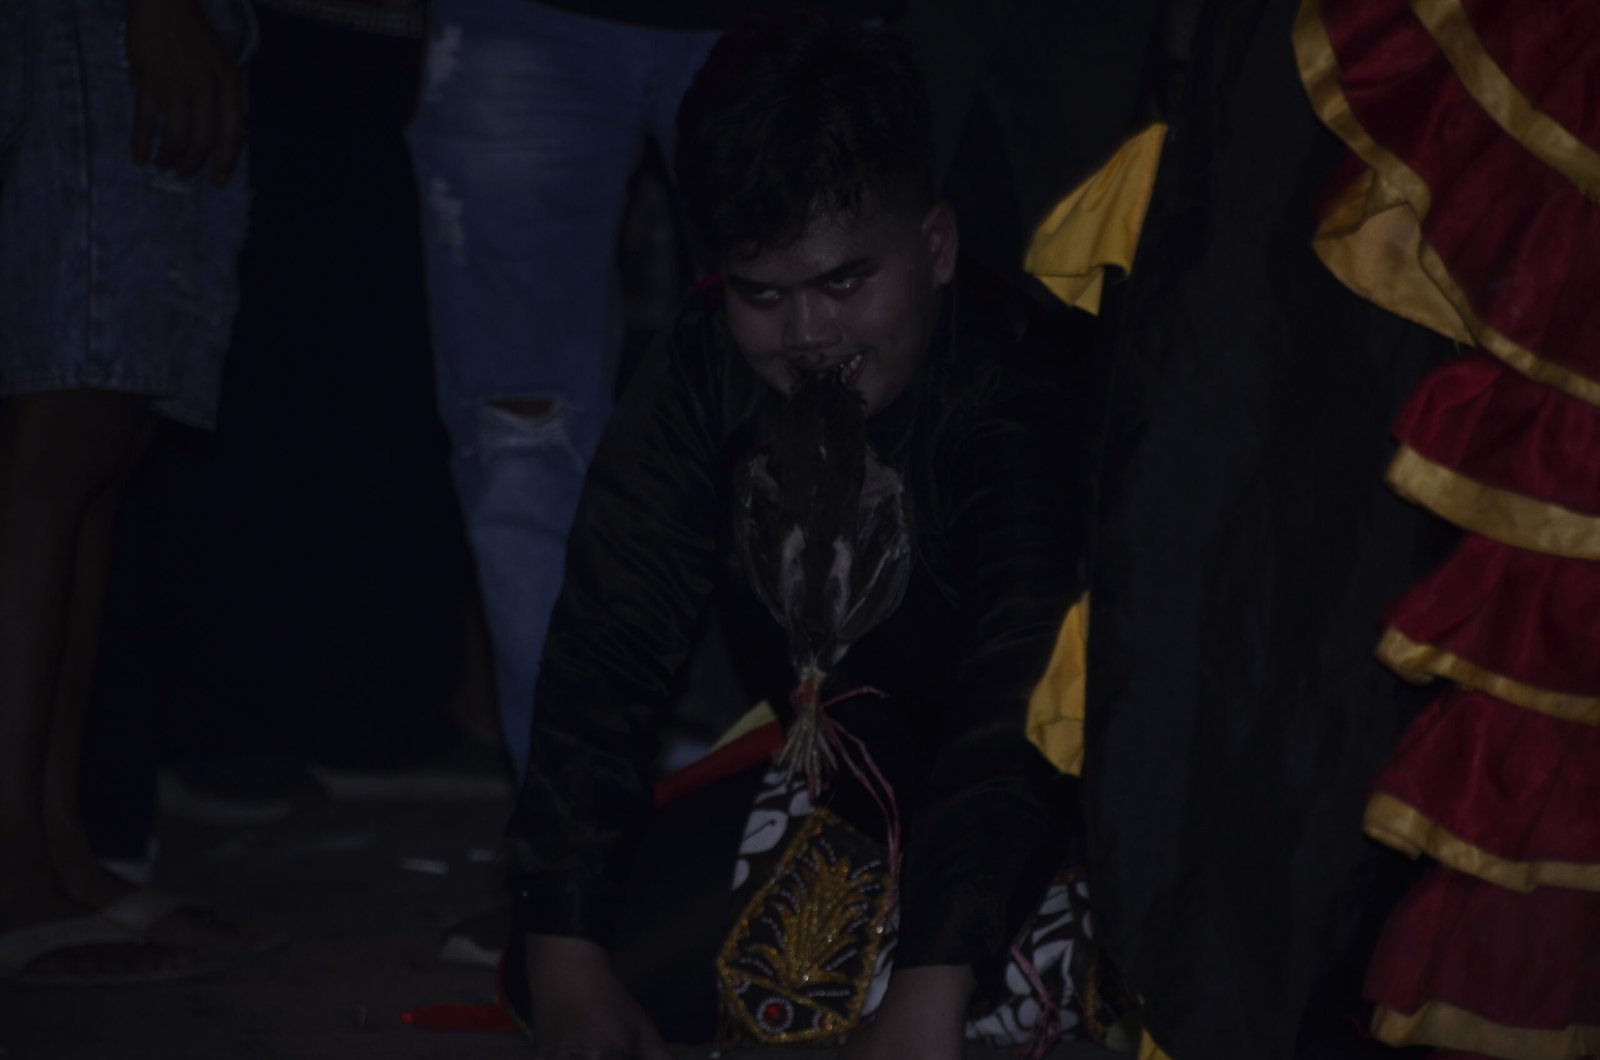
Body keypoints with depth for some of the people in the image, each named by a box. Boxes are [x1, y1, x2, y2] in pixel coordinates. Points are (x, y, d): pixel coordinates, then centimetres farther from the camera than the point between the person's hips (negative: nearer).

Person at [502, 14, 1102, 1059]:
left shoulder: (1026, 393, -29)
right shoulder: (706, 370, -10)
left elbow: (1020, 697, -41)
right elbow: (607, 645, -12)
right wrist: (563, 954, -20)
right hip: (840, 774, 7)